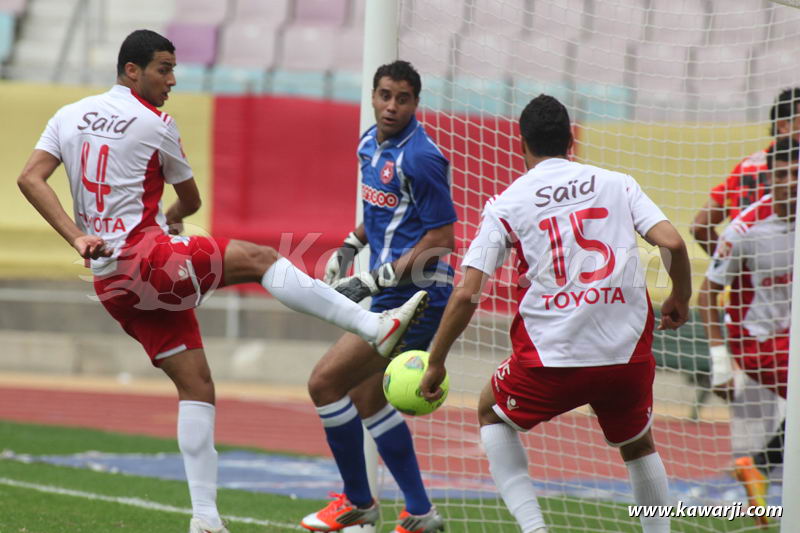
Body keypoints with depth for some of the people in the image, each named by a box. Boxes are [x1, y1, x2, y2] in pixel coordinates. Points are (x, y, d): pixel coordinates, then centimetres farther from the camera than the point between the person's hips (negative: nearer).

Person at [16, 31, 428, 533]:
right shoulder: (155, 123, -3)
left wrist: (77, 237, -7)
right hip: (147, 255, -7)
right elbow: (191, 200, 11)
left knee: (196, 386, 8)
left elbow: (30, 179, 2)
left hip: (111, 282, 7)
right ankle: (375, 326, -27)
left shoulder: (70, 116, 14)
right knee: (259, 258, -13)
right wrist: (172, 216, 34)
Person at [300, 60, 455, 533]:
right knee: (367, 400, 17)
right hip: (391, 296, 10)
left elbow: (441, 238, -18)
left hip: (414, 296, -10)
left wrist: (373, 281, -20)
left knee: (326, 382, -11)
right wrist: (350, 247, 14)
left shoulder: (419, 157, -19)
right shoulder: (372, 144, 10)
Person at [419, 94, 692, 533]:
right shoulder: (618, 184, 8)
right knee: (638, 445, 28)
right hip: (628, 355, 2)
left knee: (491, 412, 26)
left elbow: (466, 294, 0)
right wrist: (680, 299, 17)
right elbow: (672, 243, -3)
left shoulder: (505, 204, 4)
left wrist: (435, 363, 11)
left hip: (550, 357, -2)